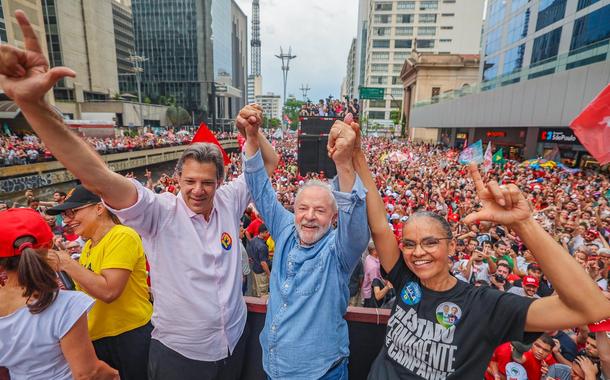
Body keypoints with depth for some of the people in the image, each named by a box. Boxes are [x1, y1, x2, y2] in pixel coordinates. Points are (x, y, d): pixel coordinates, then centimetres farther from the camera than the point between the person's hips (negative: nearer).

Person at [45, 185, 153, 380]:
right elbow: (85, 291, 15)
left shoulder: (122, 236, -18)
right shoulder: (88, 245, 8)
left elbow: (108, 291, -27)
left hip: (131, 336, -8)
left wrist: (67, 263, -18)